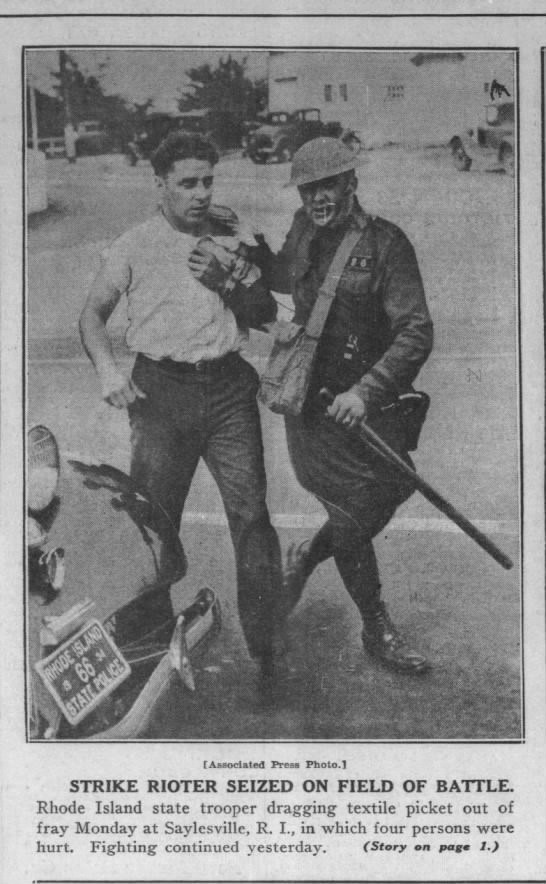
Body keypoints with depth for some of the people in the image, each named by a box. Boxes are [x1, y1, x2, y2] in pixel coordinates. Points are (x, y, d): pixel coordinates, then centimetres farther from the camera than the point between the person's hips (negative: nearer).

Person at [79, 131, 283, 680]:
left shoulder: (230, 238, 11)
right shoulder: (133, 246, 4)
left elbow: (267, 313, 12)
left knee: (250, 511, -3)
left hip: (229, 387, 2)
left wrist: (229, 282, -6)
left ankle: (265, 640, 8)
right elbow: (93, 314, 8)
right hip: (162, 391, -1)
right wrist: (106, 369, -8)